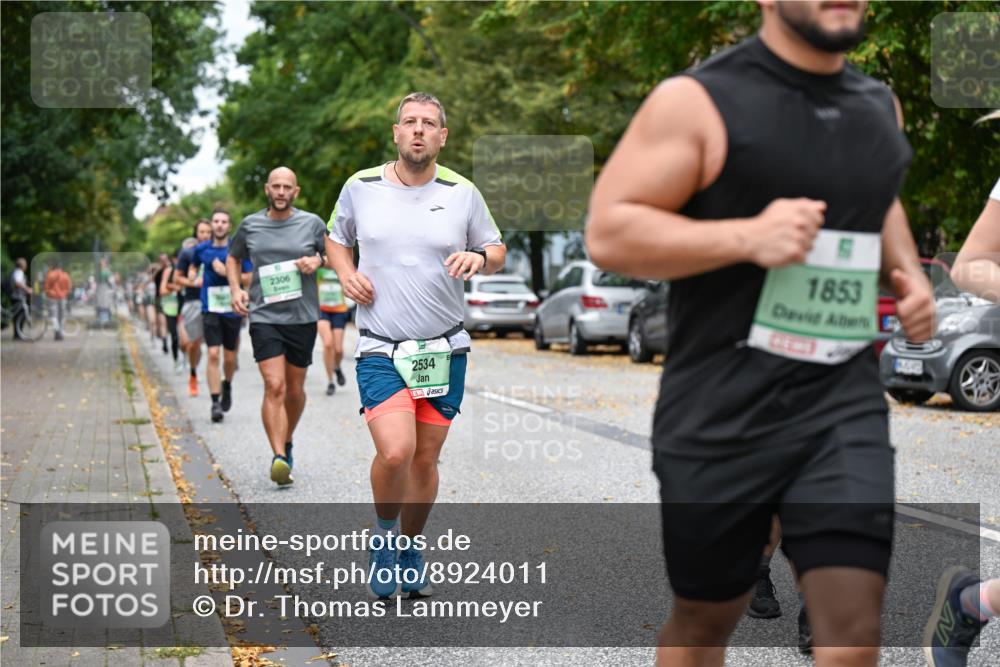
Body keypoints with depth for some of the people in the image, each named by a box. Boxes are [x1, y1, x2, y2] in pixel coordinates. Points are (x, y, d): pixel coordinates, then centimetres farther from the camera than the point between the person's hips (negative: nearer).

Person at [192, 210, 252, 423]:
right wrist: (193, 276, 4)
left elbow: (249, 278, -2)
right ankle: (215, 402, -8)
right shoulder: (201, 249, 5)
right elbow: (193, 267, 25)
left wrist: (226, 272, -14)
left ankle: (227, 386, 40)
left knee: (230, 356, 9)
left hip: (233, 308, 0)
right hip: (210, 308, 0)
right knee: (213, 354, -11)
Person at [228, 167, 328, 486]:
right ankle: (279, 458, -19)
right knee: (275, 387, -15)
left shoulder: (312, 223, 3)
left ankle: (287, 442, 36)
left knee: (294, 389, 12)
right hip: (264, 316, -1)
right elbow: (232, 258, 21)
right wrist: (235, 289, 4)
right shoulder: (250, 225, 5)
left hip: (303, 317, 1)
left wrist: (317, 261, -8)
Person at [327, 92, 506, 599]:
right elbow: (336, 239, 17)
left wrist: (480, 258, -11)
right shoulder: (360, 187, 1)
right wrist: (346, 273, -3)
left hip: (444, 348, 2)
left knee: (425, 460, 8)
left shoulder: (462, 193, 2)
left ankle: (409, 549, 31)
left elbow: (496, 250, 12)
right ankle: (384, 534, 9)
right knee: (394, 452, -20)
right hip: (380, 350, -2)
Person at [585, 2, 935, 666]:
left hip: (844, 402, 4)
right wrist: (749, 237, -21)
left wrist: (908, 270, 11)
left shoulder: (881, 105, 11)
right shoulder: (698, 101, -8)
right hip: (722, 412, -3)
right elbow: (607, 233, -11)